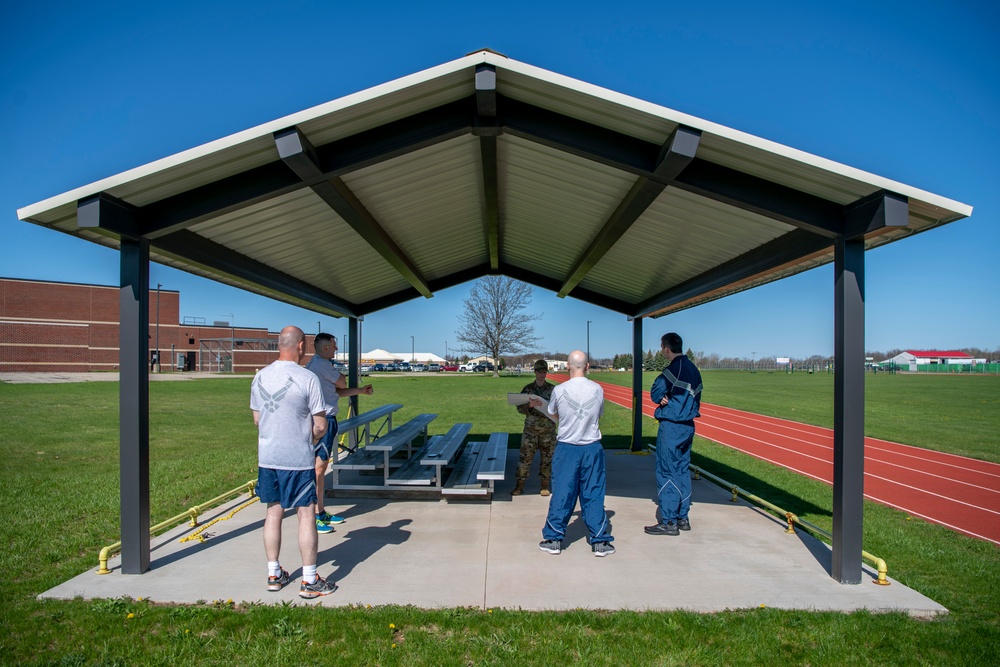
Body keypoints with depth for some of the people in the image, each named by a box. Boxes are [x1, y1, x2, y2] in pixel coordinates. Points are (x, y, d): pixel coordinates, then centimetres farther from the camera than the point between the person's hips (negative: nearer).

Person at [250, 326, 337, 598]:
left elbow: (257, 419, 12)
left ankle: (274, 574, 28)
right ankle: (309, 581, 12)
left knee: (273, 513, 16)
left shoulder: (260, 377, 3)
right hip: (298, 459, -6)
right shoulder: (307, 379, -15)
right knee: (306, 515, 4)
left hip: (267, 456, 6)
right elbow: (320, 427, -13)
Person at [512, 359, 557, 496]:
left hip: (548, 430, 0)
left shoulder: (553, 389, 2)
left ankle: (545, 486, 19)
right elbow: (520, 408, 1)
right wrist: (529, 406, -17)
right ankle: (519, 486, 11)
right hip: (530, 429, 0)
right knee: (525, 457, 1)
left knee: (547, 458, 6)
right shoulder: (528, 389, 2)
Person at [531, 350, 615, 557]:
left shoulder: (559, 390, -10)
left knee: (561, 493, 8)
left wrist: (537, 404, 28)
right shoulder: (597, 390, -5)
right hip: (592, 448, 1)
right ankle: (600, 542, 17)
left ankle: (553, 539, 18)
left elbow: (554, 415, 8)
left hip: (566, 448, -1)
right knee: (593, 495, 9)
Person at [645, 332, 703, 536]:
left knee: (666, 472, -3)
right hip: (688, 425, 9)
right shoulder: (693, 368, 11)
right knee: (682, 471, 15)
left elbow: (655, 394, -12)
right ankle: (682, 518, 21)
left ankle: (669, 522, 1)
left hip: (671, 426, -9)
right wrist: (668, 397, -2)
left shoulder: (673, 368, -16)